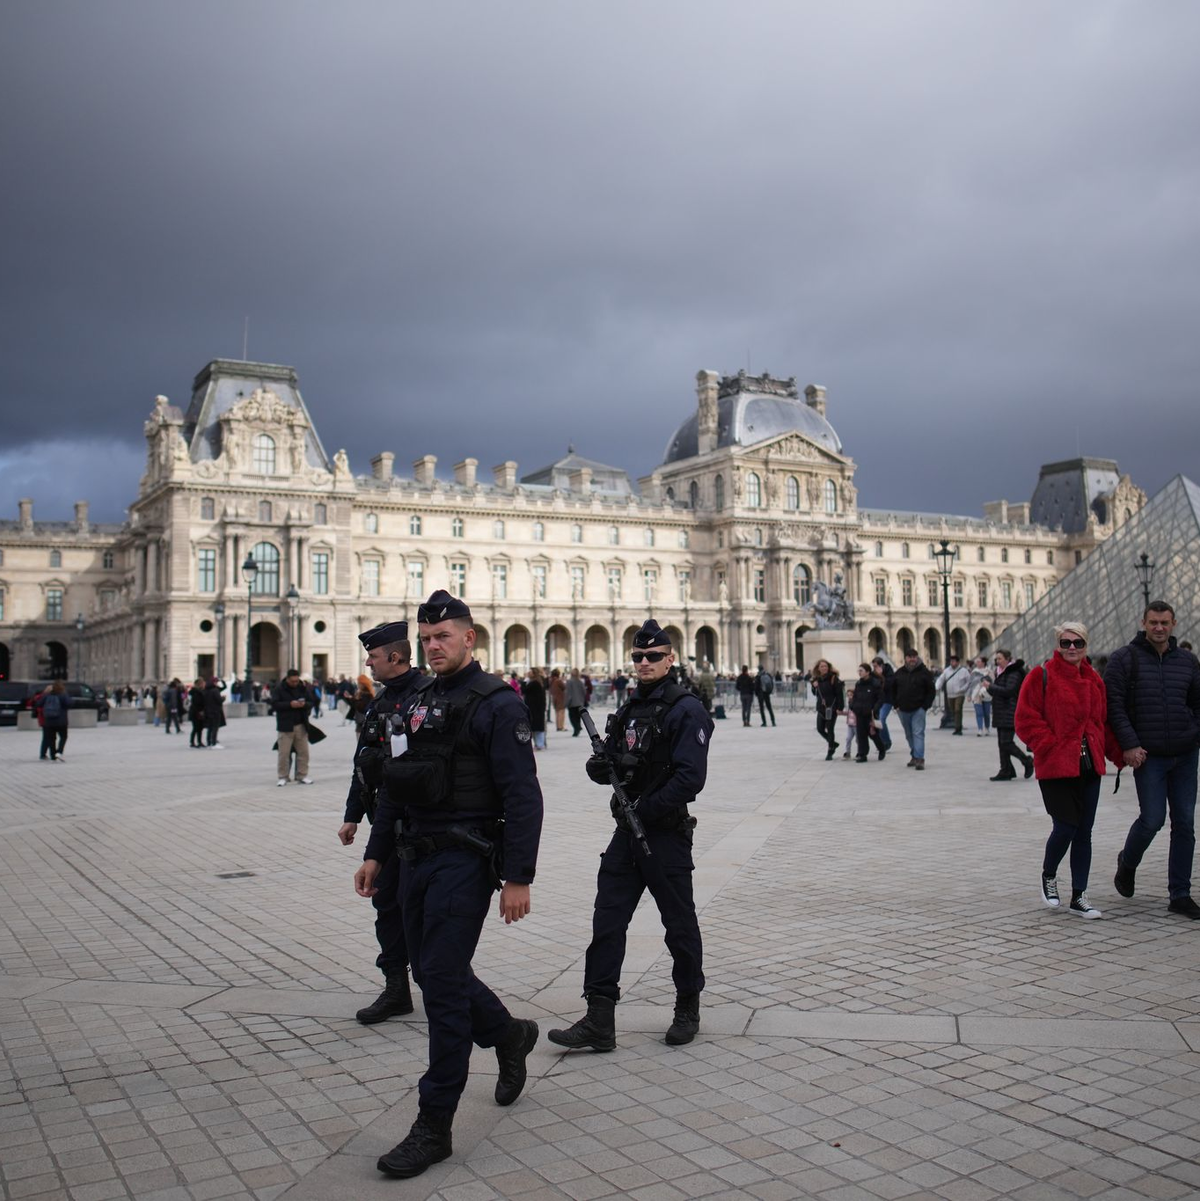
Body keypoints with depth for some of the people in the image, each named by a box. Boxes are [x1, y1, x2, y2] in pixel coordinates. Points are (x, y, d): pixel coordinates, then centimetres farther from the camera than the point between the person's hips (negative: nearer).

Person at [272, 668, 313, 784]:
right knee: (284, 753, -2)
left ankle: (302, 776, 13)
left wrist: (304, 704, -10)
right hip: (285, 726, -4)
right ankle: (283, 777, 8)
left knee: (303, 752, 4)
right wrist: (290, 704, -20)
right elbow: (275, 704, -10)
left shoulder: (302, 688, 9)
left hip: (301, 725, 4)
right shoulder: (279, 688, -3)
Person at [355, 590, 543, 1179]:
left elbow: (522, 796, -15)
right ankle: (509, 1035, 42)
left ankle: (434, 1126, 6)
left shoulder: (496, 704, -12)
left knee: (441, 981, -6)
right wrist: (375, 852, 16)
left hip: (465, 860, -8)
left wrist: (518, 877, -19)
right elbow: (397, 783, 18)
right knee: (432, 970, 16)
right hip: (417, 858, 8)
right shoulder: (419, 700, 12)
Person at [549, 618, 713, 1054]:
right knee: (607, 921, 3)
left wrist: (644, 810, -19)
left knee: (679, 924, 8)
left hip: (666, 833, -7)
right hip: (627, 833, 7)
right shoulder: (629, 708, 13)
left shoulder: (685, 710, -11)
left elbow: (690, 777, -20)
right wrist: (601, 766, -7)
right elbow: (612, 765, 17)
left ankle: (688, 1010, 26)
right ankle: (599, 1020, 7)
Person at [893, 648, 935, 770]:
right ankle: (914, 756, 24)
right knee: (909, 735, 12)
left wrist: (925, 706, -8)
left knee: (918, 733, -12)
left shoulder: (924, 672, -4)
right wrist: (896, 705, 7)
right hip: (903, 710, 4)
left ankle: (919, 759, -15)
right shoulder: (899, 673, 7)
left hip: (918, 710, -4)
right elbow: (893, 690, 17)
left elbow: (932, 690, -2)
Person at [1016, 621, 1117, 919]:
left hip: (1089, 765, 6)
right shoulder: (1042, 676, -6)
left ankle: (1078, 897, 16)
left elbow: (1102, 721, 19)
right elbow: (1026, 719, -9)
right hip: (1056, 767, -6)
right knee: (1065, 828, -8)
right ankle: (1048, 877, 21)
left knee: (1084, 832, 8)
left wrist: (1116, 752, 8)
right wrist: (1050, 746, -15)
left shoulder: (1094, 681, 12)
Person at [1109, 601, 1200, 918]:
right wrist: (1129, 744, -14)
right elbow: (1114, 705, -7)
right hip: (1148, 756, -4)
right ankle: (1127, 862, 23)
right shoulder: (1124, 659, -2)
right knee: (1152, 819, -8)